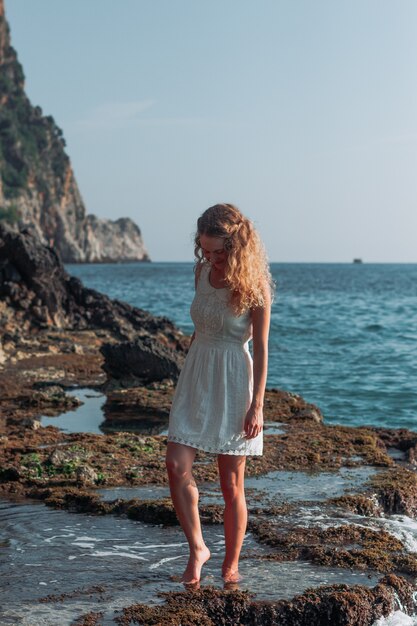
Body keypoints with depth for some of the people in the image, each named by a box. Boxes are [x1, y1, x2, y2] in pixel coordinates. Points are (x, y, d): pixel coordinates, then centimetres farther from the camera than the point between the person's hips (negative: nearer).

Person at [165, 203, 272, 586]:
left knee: (232, 484, 3)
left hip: (233, 384, -5)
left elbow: (261, 348, -10)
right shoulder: (202, 272, 4)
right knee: (177, 467, -10)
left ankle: (231, 563, 19)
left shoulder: (253, 286, -12)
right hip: (196, 380, 5)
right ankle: (198, 548, 6)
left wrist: (257, 405, -12)